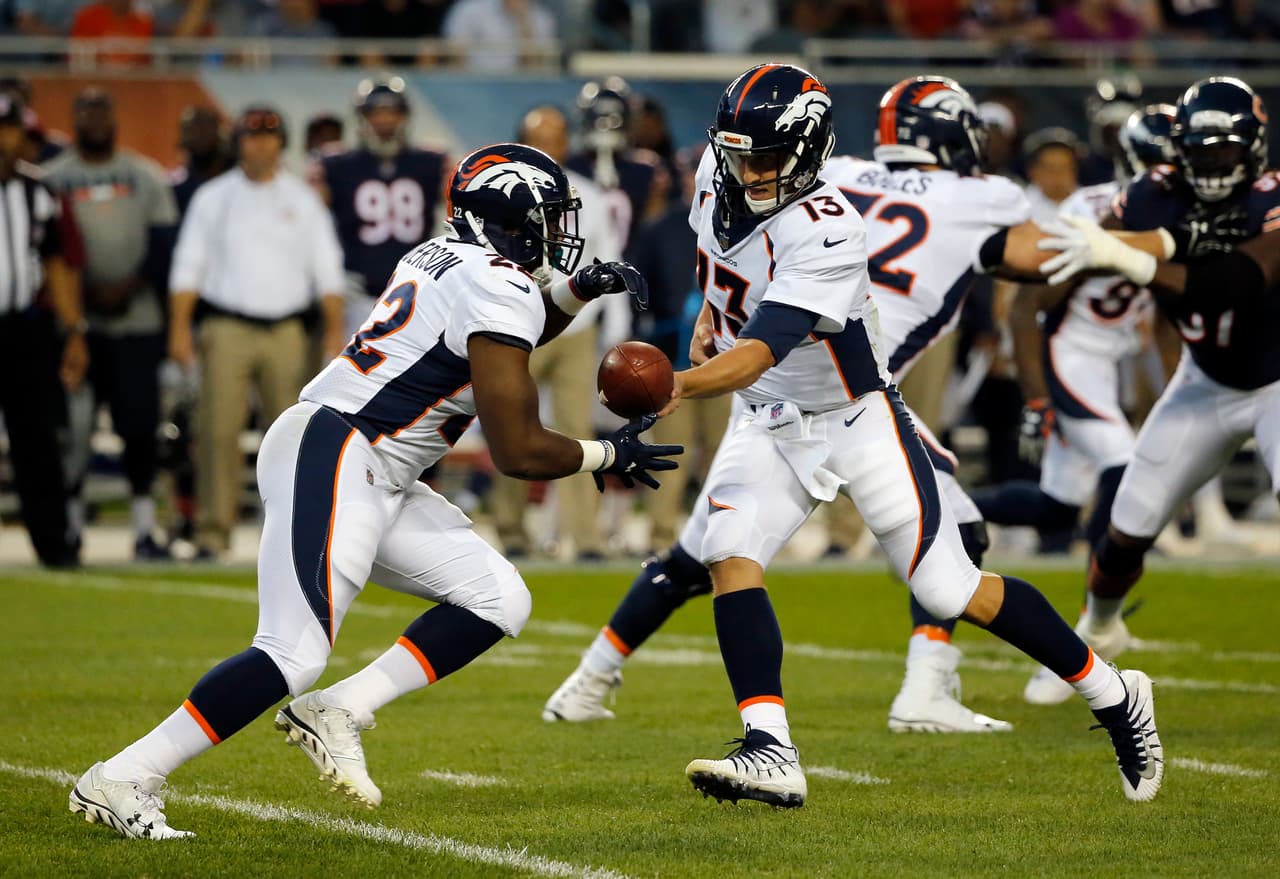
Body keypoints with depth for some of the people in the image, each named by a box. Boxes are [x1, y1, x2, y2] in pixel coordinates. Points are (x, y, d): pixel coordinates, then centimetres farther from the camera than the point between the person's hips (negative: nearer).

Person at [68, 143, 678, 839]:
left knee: (499, 600, 6)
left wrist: (574, 291, 22)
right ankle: (121, 780, -14)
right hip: (332, 460, -10)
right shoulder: (500, 290, -12)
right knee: (293, 656, -17)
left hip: (376, 479, 10)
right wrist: (606, 457, 3)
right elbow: (517, 452, -13)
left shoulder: (448, 256, 16)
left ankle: (338, 713, 1)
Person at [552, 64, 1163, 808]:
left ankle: (1114, 696, 16)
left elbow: (762, 351, -40)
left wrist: (683, 385, -55)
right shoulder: (719, 177, -7)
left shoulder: (825, 232, -30)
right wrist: (710, 319, 9)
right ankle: (772, 754, -23)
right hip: (770, 423, 6)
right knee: (728, 552, -18)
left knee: (952, 591, -3)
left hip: (858, 421, -6)